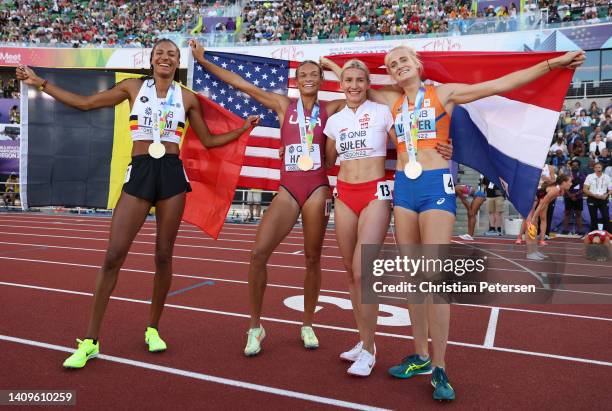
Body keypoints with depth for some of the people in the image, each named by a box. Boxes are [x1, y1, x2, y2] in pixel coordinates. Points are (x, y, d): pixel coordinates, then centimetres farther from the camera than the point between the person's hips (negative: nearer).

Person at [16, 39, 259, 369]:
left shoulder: (187, 98, 10)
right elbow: (84, 103, 14)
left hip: (172, 174, 1)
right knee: (113, 255, -6)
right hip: (139, 172, 0)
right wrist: (41, 83, 13)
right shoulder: (133, 87, 9)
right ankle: (90, 341, 5)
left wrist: (242, 129, 8)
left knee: (163, 255, 4)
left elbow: (208, 141, 16)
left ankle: (153, 329, 21)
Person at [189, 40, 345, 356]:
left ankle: (308, 325, 23)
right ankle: (255, 327, 6)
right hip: (288, 189, 1)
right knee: (258, 253, -10)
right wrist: (203, 60, 9)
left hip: (317, 189, 0)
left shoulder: (330, 109, 8)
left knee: (312, 259, 6)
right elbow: (241, 84, 9)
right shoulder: (284, 105, 10)